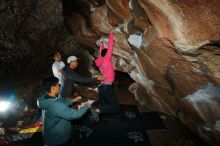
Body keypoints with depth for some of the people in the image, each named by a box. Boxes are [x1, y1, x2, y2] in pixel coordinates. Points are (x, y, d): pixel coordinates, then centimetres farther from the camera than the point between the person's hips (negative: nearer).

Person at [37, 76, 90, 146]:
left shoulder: (45, 99, -8)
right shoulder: (56, 105, -36)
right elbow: (75, 114, -32)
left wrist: (72, 100, 11)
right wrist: (86, 106, -16)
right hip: (59, 140, -8)